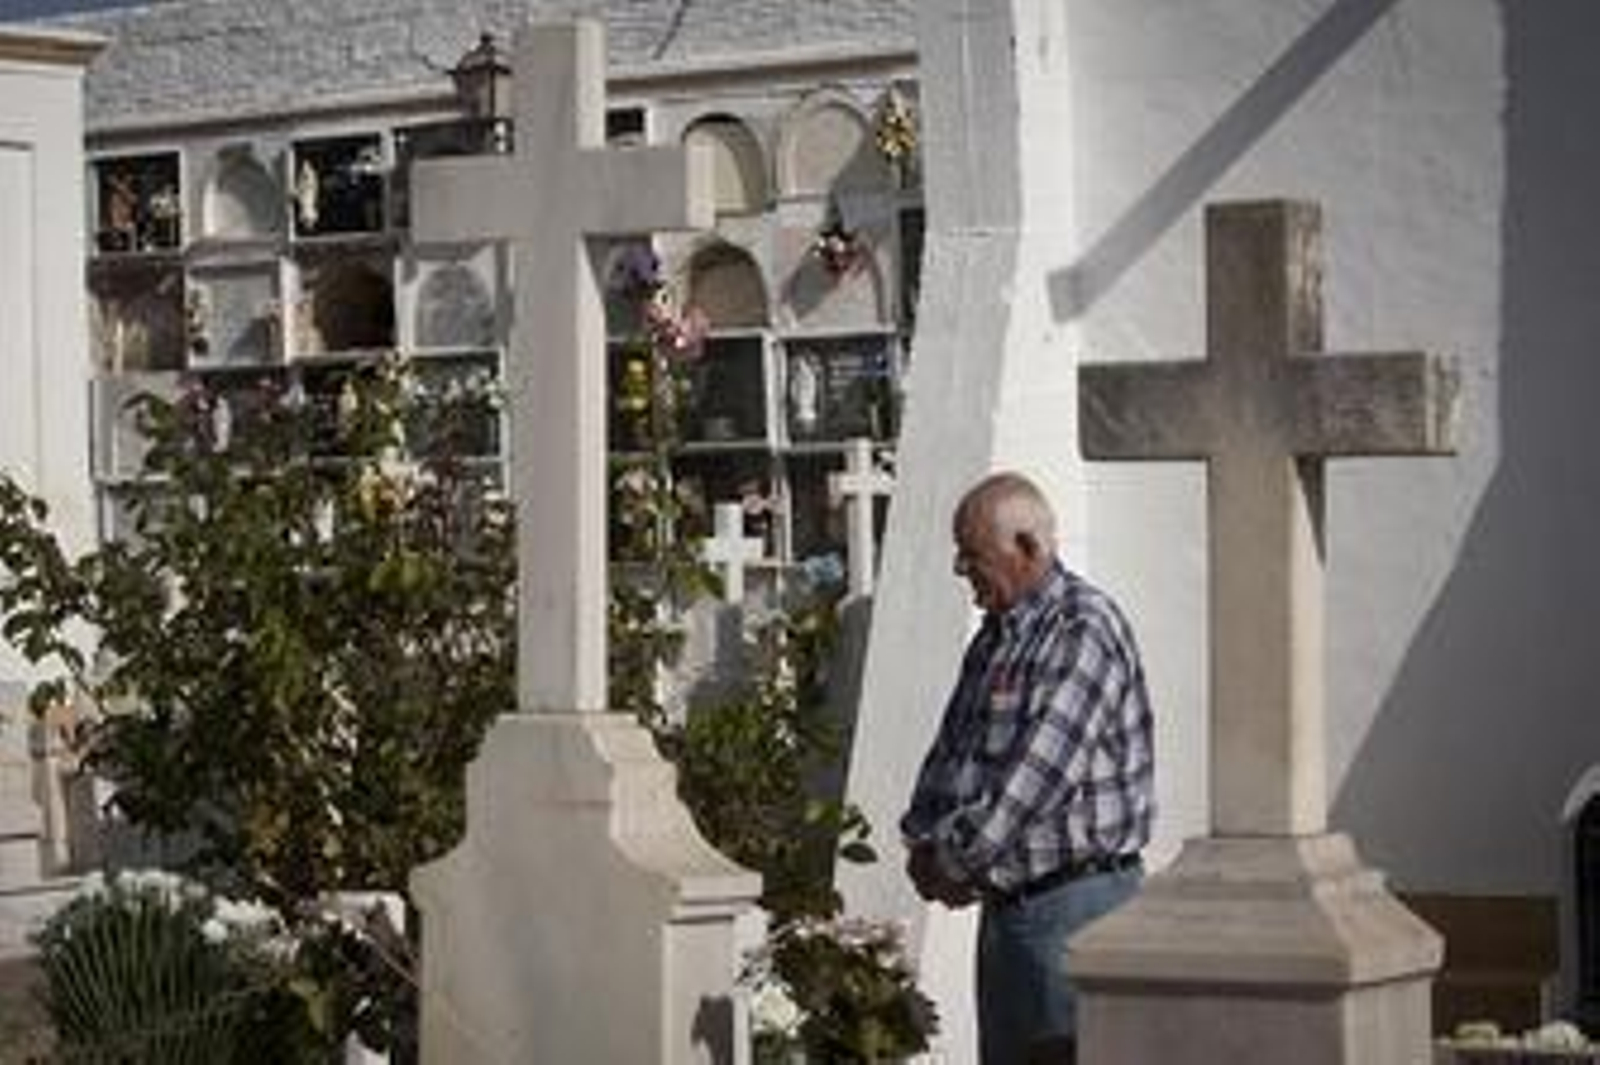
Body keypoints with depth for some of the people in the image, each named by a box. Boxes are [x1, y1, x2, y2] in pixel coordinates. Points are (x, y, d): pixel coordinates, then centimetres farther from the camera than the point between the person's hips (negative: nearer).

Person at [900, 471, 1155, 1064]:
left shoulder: (1084, 631, -15)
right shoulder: (997, 633, 15)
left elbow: (1034, 773, -21)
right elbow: (952, 744, 19)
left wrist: (954, 858, -15)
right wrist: (923, 839, 1)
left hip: (1074, 902, -9)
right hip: (1007, 900, 9)